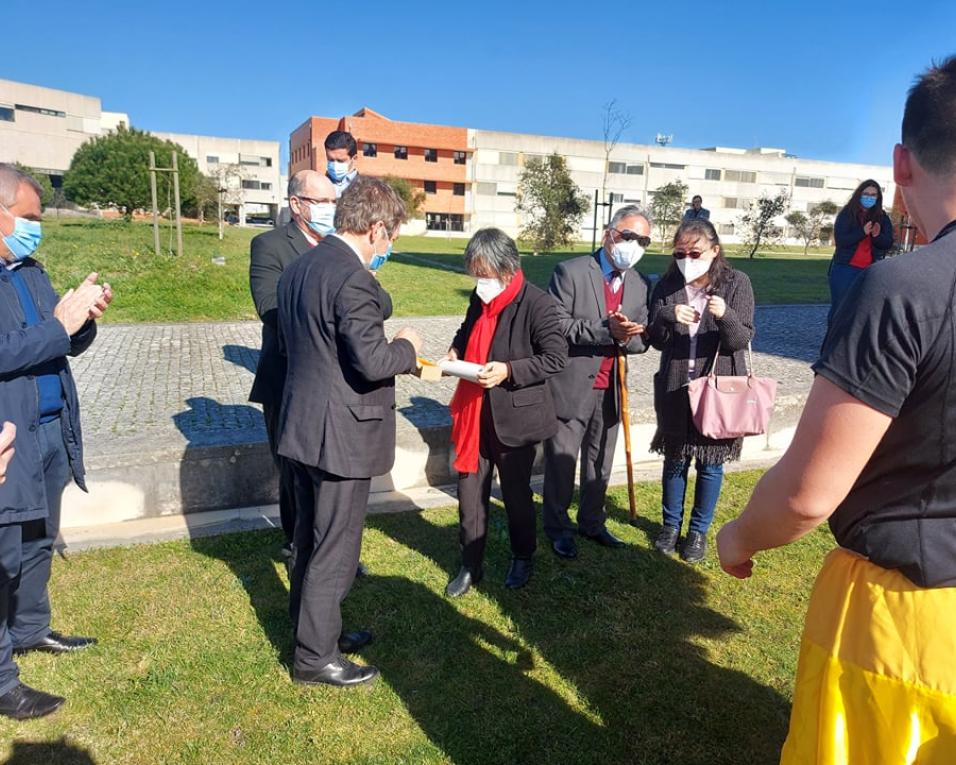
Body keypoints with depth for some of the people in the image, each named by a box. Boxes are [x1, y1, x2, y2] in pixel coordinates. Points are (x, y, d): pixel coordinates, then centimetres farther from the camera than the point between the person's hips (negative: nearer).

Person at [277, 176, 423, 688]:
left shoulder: (298, 267, 8)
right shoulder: (353, 279, -21)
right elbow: (372, 362, -25)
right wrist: (407, 346, -5)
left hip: (302, 425, 10)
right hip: (341, 433, -9)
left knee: (310, 538, 22)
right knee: (335, 549, 5)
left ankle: (314, 627, 40)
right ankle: (315, 657, 20)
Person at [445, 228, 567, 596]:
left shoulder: (537, 303, -16)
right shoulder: (480, 297, 3)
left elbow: (556, 357, -15)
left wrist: (509, 370, -24)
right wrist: (455, 351, 0)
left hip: (515, 415, -5)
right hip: (474, 413, 6)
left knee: (515, 491, 12)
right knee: (470, 491, 10)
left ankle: (522, 558, 36)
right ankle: (470, 564, 27)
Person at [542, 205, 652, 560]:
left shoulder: (641, 285, 7)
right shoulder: (571, 271, -10)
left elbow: (641, 341, 7)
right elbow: (556, 324, -18)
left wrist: (626, 337, -16)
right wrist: (606, 331, -25)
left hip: (610, 391, 6)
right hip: (571, 387, -5)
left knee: (600, 464, 18)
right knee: (561, 463, 8)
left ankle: (593, 523, 36)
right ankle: (558, 528, 25)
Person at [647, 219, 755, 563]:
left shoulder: (736, 283, -5)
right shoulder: (668, 284, 1)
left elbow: (741, 340, -11)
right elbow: (655, 339, -1)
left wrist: (725, 315, -31)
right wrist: (667, 317, -21)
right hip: (675, 386, 2)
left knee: (710, 461, 8)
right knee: (675, 458, 12)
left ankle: (699, 530, 24)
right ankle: (671, 524, 30)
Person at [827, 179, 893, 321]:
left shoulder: (882, 218, 7)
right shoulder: (846, 214, -3)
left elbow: (888, 243, 1)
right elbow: (840, 240, -14)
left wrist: (877, 236, -19)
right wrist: (862, 232, -26)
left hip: (870, 272, 3)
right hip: (845, 269, -3)